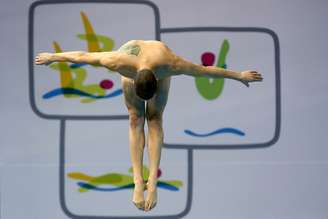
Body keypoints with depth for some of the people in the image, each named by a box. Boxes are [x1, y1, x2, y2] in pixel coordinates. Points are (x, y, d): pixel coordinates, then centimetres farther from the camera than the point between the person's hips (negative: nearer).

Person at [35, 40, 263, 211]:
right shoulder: (121, 63, -46)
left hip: (158, 57, 0)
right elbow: (82, 56, -31)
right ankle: (138, 181, -16)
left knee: (155, 119, -11)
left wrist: (239, 75, -25)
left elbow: (206, 70, -34)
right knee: (135, 119, -10)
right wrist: (52, 56, -19)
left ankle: (152, 182, -18)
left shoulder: (169, 64, -46)